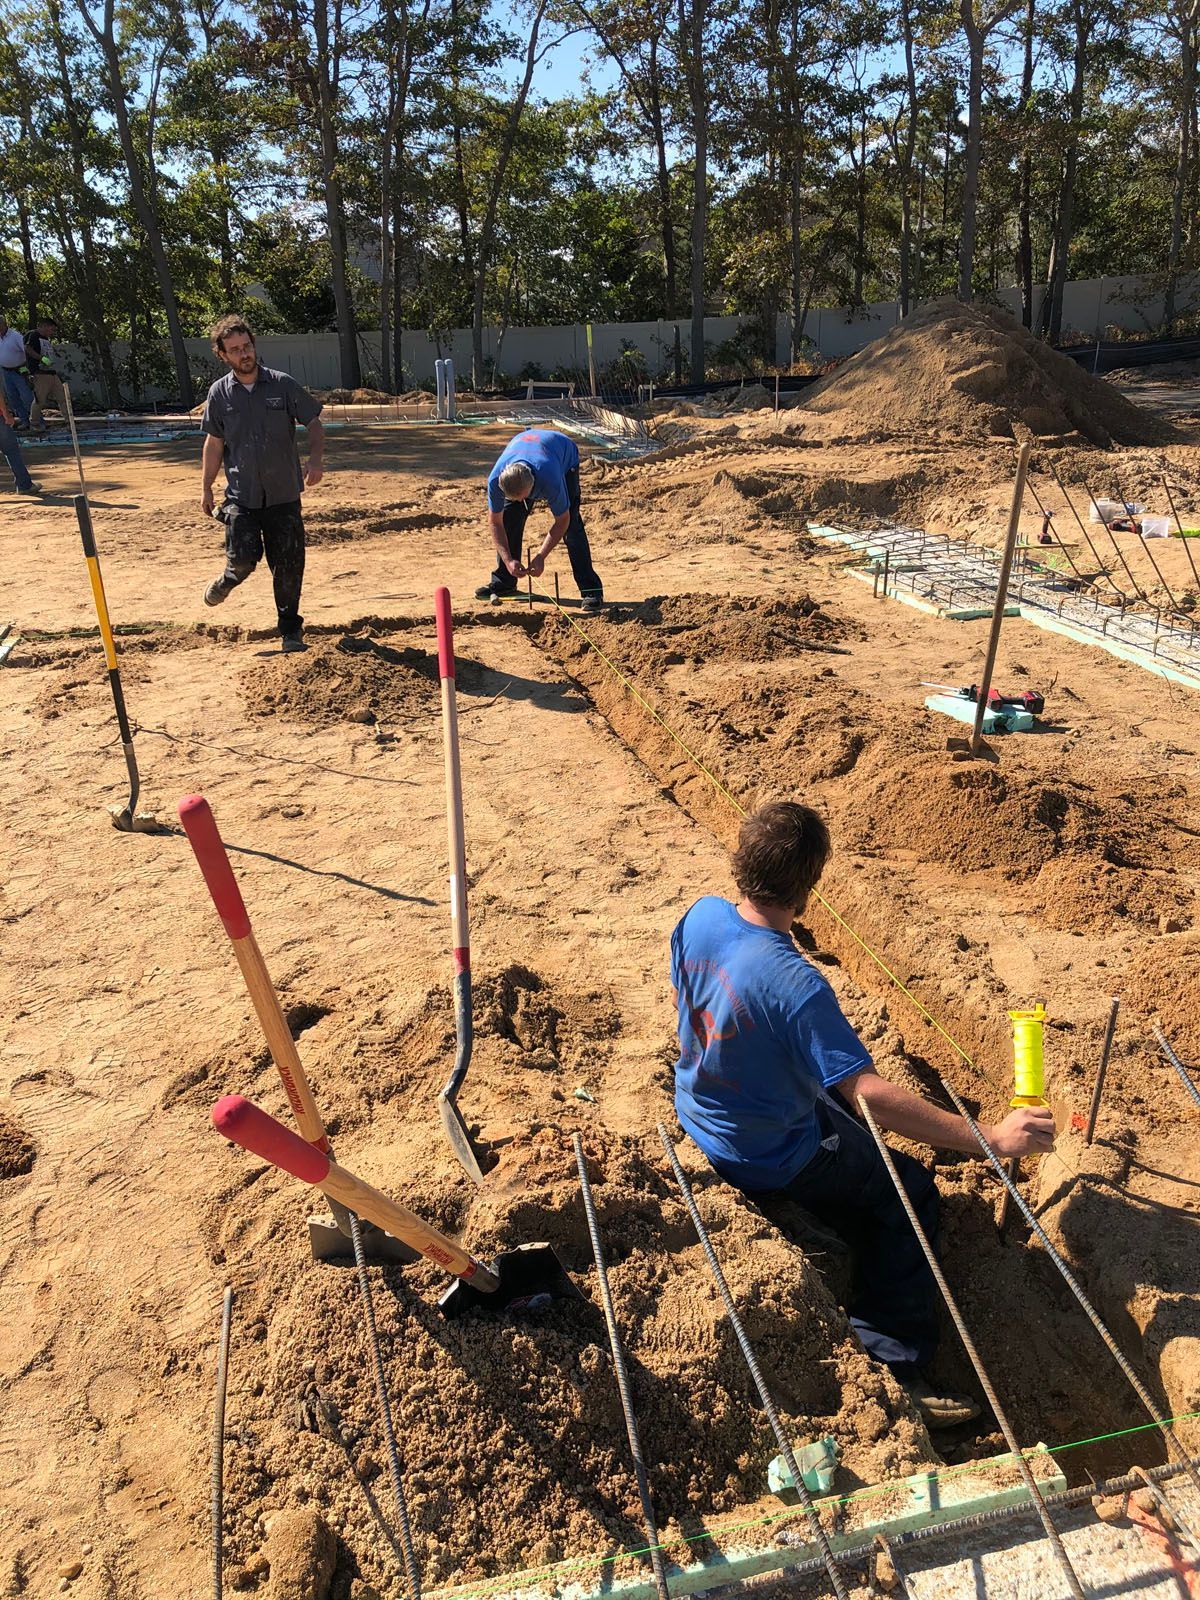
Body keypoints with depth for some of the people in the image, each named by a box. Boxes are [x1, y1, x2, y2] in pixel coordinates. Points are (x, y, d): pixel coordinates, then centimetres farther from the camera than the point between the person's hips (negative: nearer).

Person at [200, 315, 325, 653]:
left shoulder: (283, 385, -1)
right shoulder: (219, 393, 2)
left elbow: (314, 423, 4)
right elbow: (214, 443, 10)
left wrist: (316, 459, -14)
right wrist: (206, 488, 10)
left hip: (284, 494, 0)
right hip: (241, 495, 0)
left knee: (288, 565, 1)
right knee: (244, 558, -10)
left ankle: (291, 629, 16)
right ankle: (227, 581, 26)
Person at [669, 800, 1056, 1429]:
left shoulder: (700, 915, -14)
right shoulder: (796, 985, -36)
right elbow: (871, 1094, -36)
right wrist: (991, 1138, -30)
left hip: (699, 1112, 8)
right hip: (767, 1160, -7)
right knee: (912, 1194, 12)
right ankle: (895, 1371, 18)